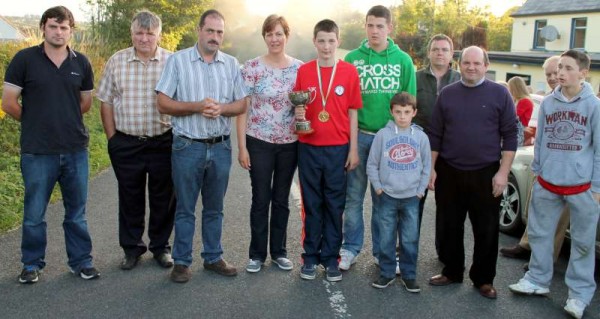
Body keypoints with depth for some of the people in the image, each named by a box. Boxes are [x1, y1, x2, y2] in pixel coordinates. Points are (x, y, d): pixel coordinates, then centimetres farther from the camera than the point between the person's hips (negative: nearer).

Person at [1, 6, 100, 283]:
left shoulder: (81, 62, 5)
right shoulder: (25, 59, -4)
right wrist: (35, 122, 9)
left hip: (76, 149, 2)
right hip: (37, 151, -2)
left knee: (77, 212, 11)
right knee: (34, 213, 8)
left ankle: (81, 261, 24)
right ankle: (32, 264, 26)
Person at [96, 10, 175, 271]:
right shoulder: (116, 61, 3)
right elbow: (106, 102, 7)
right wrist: (112, 138, 3)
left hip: (164, 142, -1)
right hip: (126, 144, 1)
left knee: (163, 198, 9)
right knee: (130, 198, 11)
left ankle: (161, 246, 26)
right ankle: (132, 248, 26)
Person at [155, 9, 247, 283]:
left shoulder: (231, 64, 7)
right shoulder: (178, 60, -2)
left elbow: (241, 104, 6)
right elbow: (163, 104, -7)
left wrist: (221, 108, -14)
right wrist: (197, 106, -18)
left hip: (221, 147, 3)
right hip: (188, 146, -3)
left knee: (214, 208, 13)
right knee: (185, 209, 6)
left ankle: (213, 257, 26)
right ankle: (182, 261, 17)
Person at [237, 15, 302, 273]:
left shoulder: (299, 68, 2)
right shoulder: (252, 68, -6)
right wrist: (242, 147, -8)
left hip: (290, 144, 2)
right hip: (259, 143, -2)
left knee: (281, 199, 12)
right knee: (260, 199, 5)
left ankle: (279, 252, 25)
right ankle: (257, 254, 19)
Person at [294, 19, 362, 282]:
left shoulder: (349, 71, 0)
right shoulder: (303, 71, 2)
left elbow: (352, 113, 2)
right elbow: (297, 107, 9)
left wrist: (353, 150, -1)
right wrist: (298, 114, -14)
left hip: (338, 149, 0)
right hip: (309, 148, 1)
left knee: (334, 205, 8)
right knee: (311, 204, 9)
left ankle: (331, 257, 19)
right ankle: (310, 256, 20)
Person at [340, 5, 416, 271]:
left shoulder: (403, 60, 3)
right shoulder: (353, 58, 2)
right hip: (358, 135, 0)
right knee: (353, 196, 7)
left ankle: (382, 250, 22)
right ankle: (351, 248, 20)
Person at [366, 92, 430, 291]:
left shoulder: (421, 136, 2)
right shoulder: (383, 135, -2)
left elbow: (426, 165, 9)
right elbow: (372, 164, 3)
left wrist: (421, 190, 3)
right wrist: (377, 187, -3)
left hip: (412, 197, 1)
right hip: (387, 196, -1)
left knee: (410, 239, 7)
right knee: (386, 239, 6)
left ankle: (409, 275, 19)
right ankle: (386, 273, 19)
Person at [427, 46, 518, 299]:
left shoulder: (500, 94, -2)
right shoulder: (447, 93, 5)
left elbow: (510, 135, -3)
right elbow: (435, 135, 7)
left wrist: (503, 172, -8)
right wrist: (432, 168, 3)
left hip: (485, 174, -2)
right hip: (449, 172, 2)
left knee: (486, 230, 7)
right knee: (451, 227, 12)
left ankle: (483, 279, 22)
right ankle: (452, 272, 28)